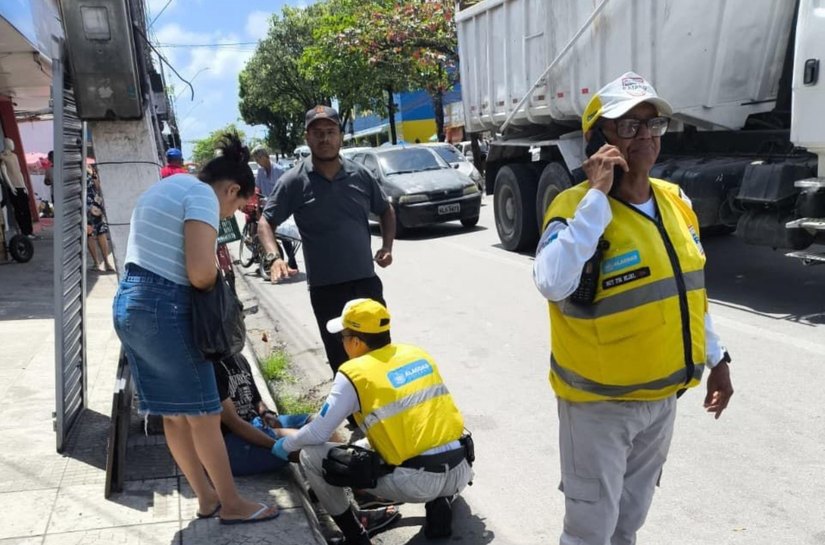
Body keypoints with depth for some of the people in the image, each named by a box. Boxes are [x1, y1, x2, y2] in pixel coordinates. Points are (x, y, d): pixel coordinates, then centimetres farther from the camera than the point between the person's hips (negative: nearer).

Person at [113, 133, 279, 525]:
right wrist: (219, 277, 0)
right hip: (163, 309, -10)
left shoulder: (169, 186, 19)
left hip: (129, 302, 10)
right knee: (203, 414, 2)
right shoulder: (203, 195, -11)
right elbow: (200, 272, -22)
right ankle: (231, 504, 14)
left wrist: (213, 259, 11)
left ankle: (207, 497, 27)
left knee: (174, 413, 15)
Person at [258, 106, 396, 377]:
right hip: (325, 288, -2)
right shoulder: (295, 181, -5)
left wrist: (387, 246, 4)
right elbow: (266, 222, -1)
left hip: (366, 281, 2)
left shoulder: (360, 175, 3)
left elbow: (386, 210, 18)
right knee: (341, 359, 8)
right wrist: (274, 258, -19)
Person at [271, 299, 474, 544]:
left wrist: (285, 445, 21)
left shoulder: (355, 374, -4)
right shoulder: (419, 354, 12)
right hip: (461, 472, 6)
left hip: (415, 482, -5)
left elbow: (318, 434, 0)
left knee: (310, 455, 5)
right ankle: (440, 506, 21)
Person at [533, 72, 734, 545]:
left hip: (662, 395, 7)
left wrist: (716, 357, 17)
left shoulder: (676, 202, 2)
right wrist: (598, 196, -34)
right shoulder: (577, 206, -19)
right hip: (600, 402, -6)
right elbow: (552, 284, -38)